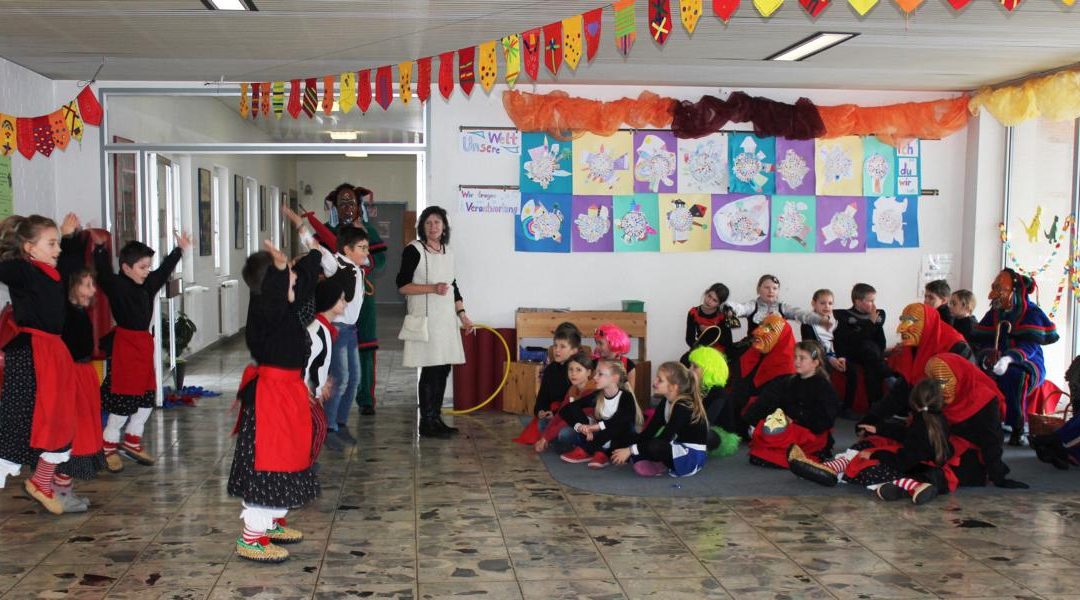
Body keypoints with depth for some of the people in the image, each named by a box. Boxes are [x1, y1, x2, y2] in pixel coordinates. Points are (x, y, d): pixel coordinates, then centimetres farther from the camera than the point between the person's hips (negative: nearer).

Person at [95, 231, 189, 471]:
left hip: (144, 342, 8)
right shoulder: (116, 285, -12)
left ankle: (132, 442, 28)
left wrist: (179, 249, 33)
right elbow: (104, 273, -31)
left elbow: (164, 271, 25)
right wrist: (100, 248, -42)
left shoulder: (148, 284, 9)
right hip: (125, 344, -8)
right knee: (123, 400, -3)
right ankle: (109, 446, 12)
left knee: (146, 399, 13)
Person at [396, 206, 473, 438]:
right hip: (426, 318, -7)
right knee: (430, 370, -7)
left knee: (443, 369, 7)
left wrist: (462, 314, 13)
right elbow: (402, 285, -10)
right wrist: (432, 288, -19)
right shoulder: (414, 250, -6)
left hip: (446, 318, 7)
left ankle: (436, 418, 17)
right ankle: (426, 423, 2)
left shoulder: (447, 251, 14)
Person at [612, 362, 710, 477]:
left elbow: (664, 439, -27)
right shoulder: (665, 403, 4)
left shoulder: (683, 407, -22)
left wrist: (631, 450, -27)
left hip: (692, 456, -9)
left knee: (653, 447, -33)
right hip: (678, 449, 9)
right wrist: (628, 449, -10)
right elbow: (649, 431, 2)